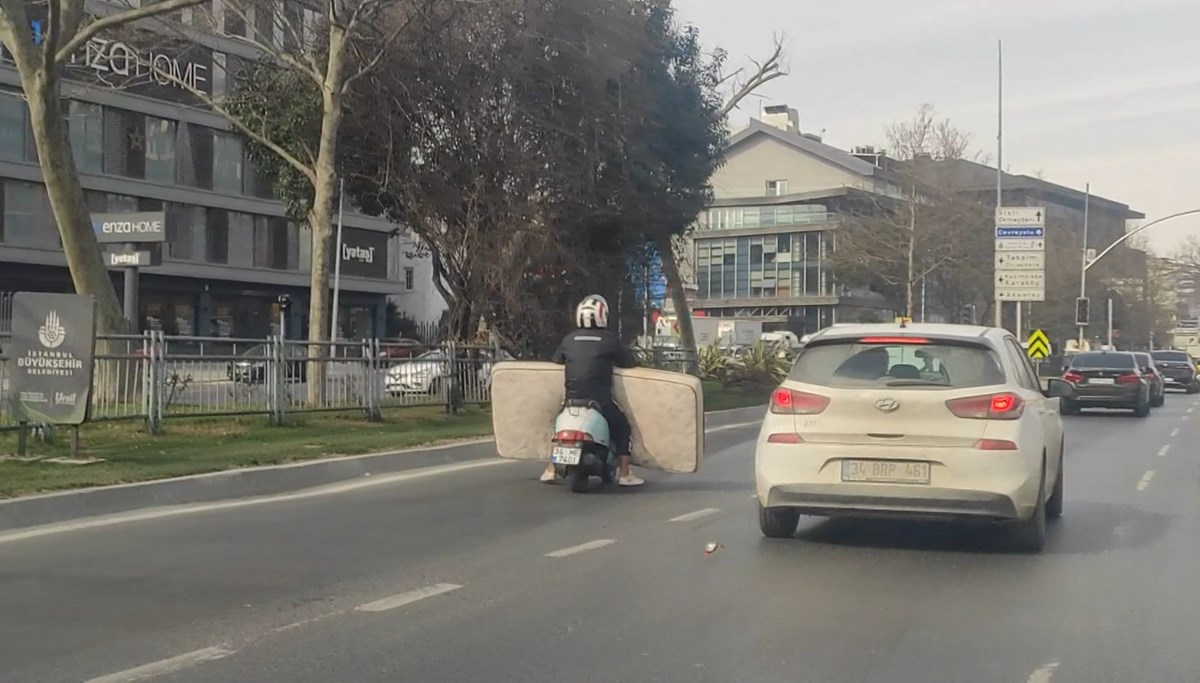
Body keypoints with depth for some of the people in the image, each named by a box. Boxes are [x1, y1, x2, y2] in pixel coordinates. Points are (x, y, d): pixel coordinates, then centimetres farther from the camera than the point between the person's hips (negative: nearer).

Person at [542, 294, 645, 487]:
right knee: (622, 428, 13)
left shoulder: (569, 339, 7)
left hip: (572, 399, 4)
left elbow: (556, 360, 20)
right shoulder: (609, 340, -3)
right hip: (600, 400, -4)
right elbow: (631, 362, 2)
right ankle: (624, 474, 7)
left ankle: (550, 470, 21)